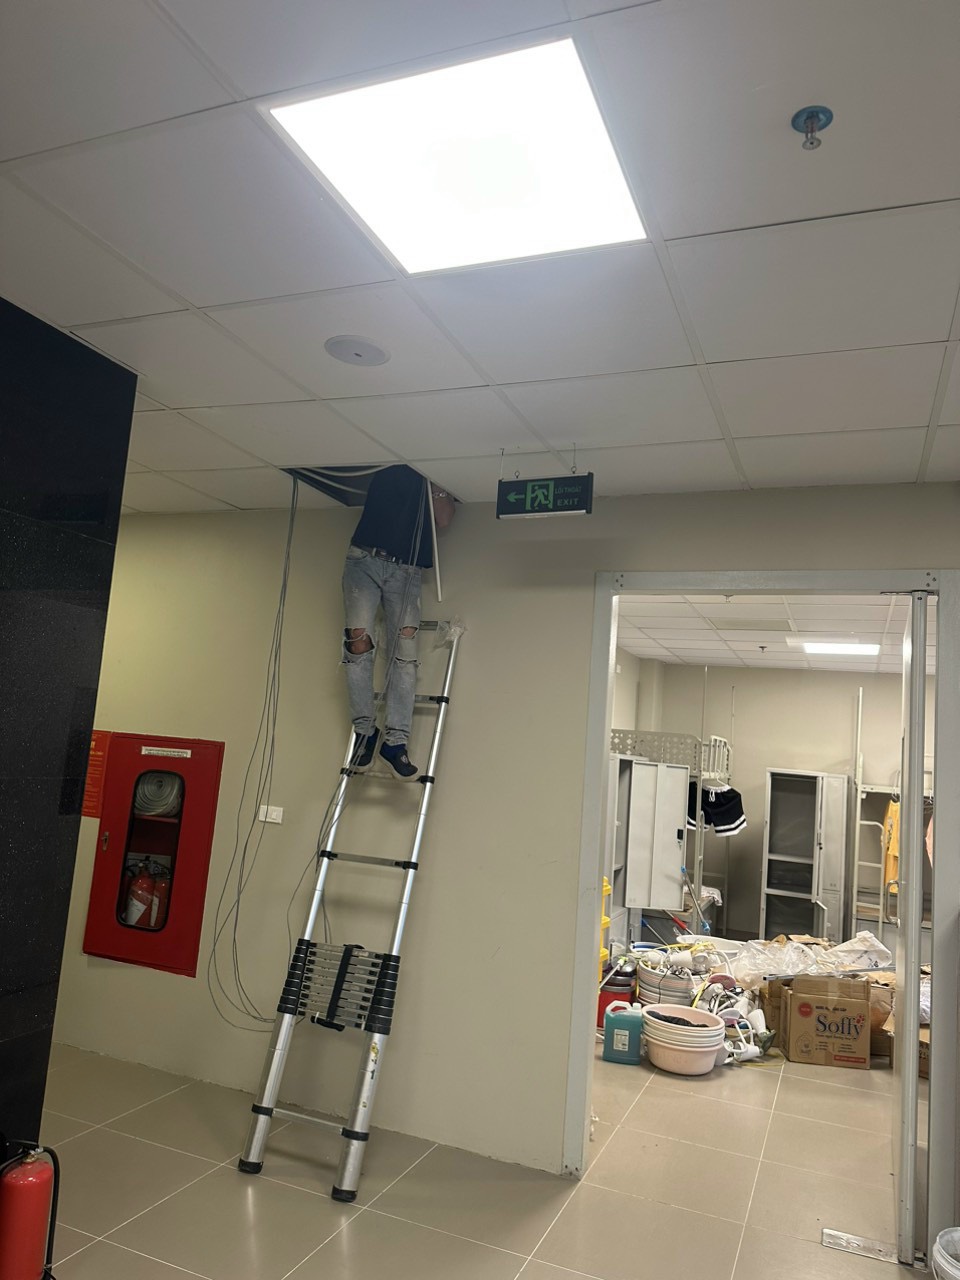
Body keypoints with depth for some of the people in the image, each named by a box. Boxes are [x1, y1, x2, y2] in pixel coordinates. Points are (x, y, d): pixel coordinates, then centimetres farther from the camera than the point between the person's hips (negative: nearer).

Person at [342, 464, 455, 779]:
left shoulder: (438, 480, 15)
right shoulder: (384, 470, 17)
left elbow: (443, 519, 0)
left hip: (406, 570, 0)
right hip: (365, 560, 0)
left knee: (404, 652, -12)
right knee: (359, 641, -13)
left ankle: (395, 741, -12)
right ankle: (364, 731, -3)